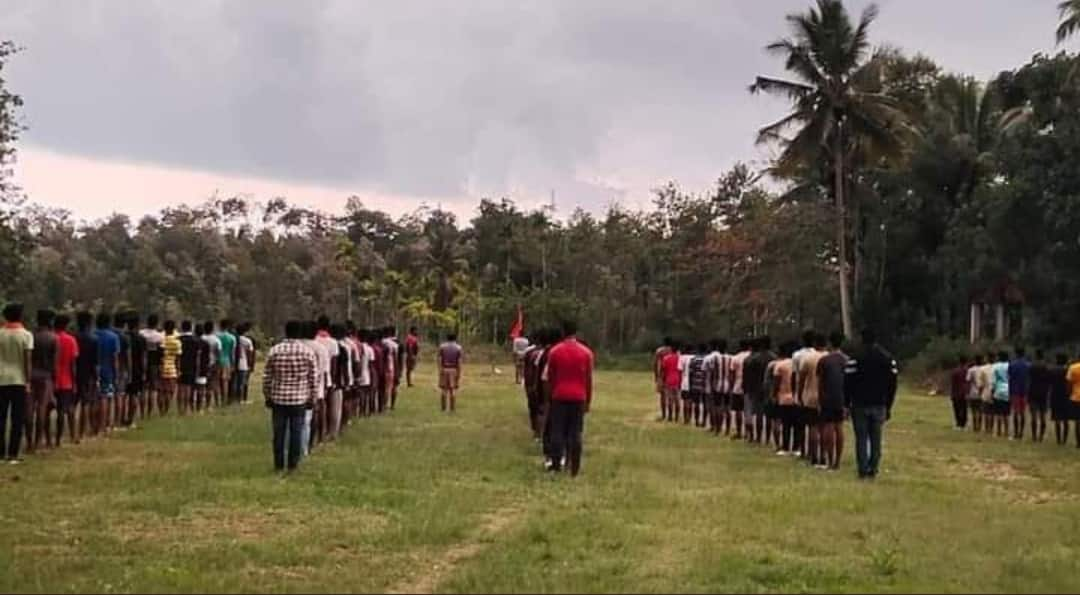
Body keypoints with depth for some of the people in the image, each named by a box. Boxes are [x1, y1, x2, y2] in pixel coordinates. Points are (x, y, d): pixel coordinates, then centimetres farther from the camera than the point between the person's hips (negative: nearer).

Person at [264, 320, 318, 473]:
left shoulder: (274, 351, 0)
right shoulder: (308, 352, -3)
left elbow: (267, 377, 2)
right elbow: (314, 378, -2)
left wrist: (267, 397, 12)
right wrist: (312, 398, 7)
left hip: (278, 398, 1)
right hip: (300, 399, -1)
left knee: (279, 433, 8)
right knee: (296, 432, 5)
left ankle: (278, 464, 12)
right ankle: (292, 465, 7)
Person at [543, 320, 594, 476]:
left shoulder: (554, 351, -1)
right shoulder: (586, 352, 0)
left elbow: (549, 377, 4)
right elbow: (589, 379, 2)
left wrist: (552, 393, 16)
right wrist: (588, 401, 9)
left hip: (559, 397, 0)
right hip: (578, 398, 0)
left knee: (557, 431, 5)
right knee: (576, 433, 3)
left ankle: (556, 465, 3)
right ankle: (575, 469, 3)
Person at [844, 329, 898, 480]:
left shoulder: (855, 359, -7)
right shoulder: (888, 359, 6)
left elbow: (848, 383, -7)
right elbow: (892, 384, 9)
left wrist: (847, 404, 1)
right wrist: (888, 407, 14)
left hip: (860, 405, -3)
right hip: (880, 405, 3)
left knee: (861, 439, 1)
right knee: (876, 439, 9)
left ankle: (863, 470, -2)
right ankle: (873, 470, 7)